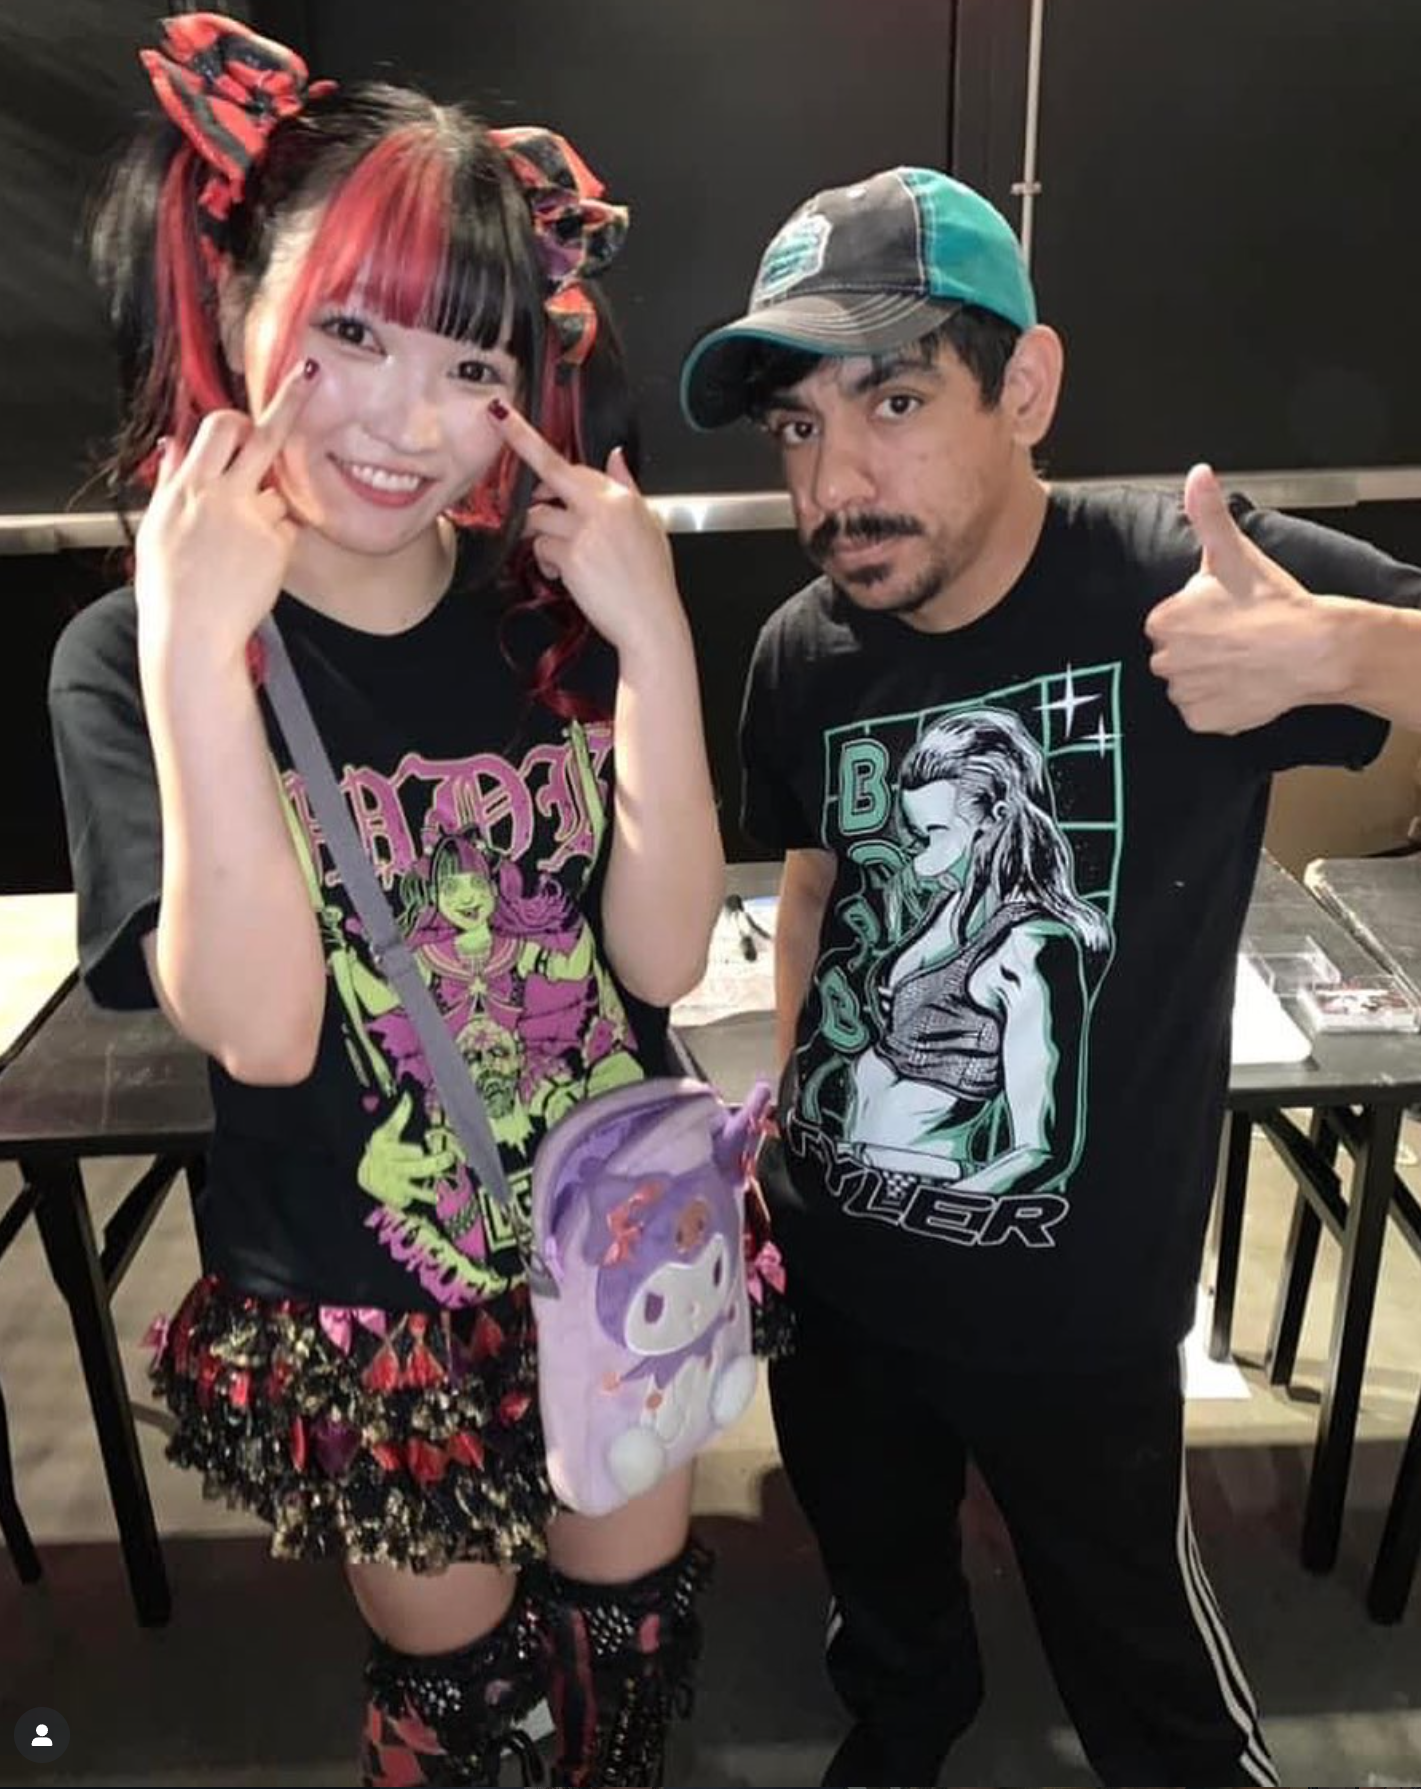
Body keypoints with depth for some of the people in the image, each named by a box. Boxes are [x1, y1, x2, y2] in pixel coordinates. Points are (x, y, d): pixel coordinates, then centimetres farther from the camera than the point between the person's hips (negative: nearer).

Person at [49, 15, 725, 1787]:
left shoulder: (553, 614, -9)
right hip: (361, 1306, -2)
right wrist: (196, 653, -33)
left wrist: (656, 641, -25)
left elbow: (663, 954, -15)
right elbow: (261, 1028, -26)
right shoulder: (128, 657, -16)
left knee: (636, 1612, 25)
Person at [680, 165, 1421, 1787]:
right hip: (832, 1264, 5)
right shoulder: (801, 653, -9)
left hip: (1073, 1303, -4)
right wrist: (783, 1103, 9)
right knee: (877, 1587, 31)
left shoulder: (1194, 582, -23)